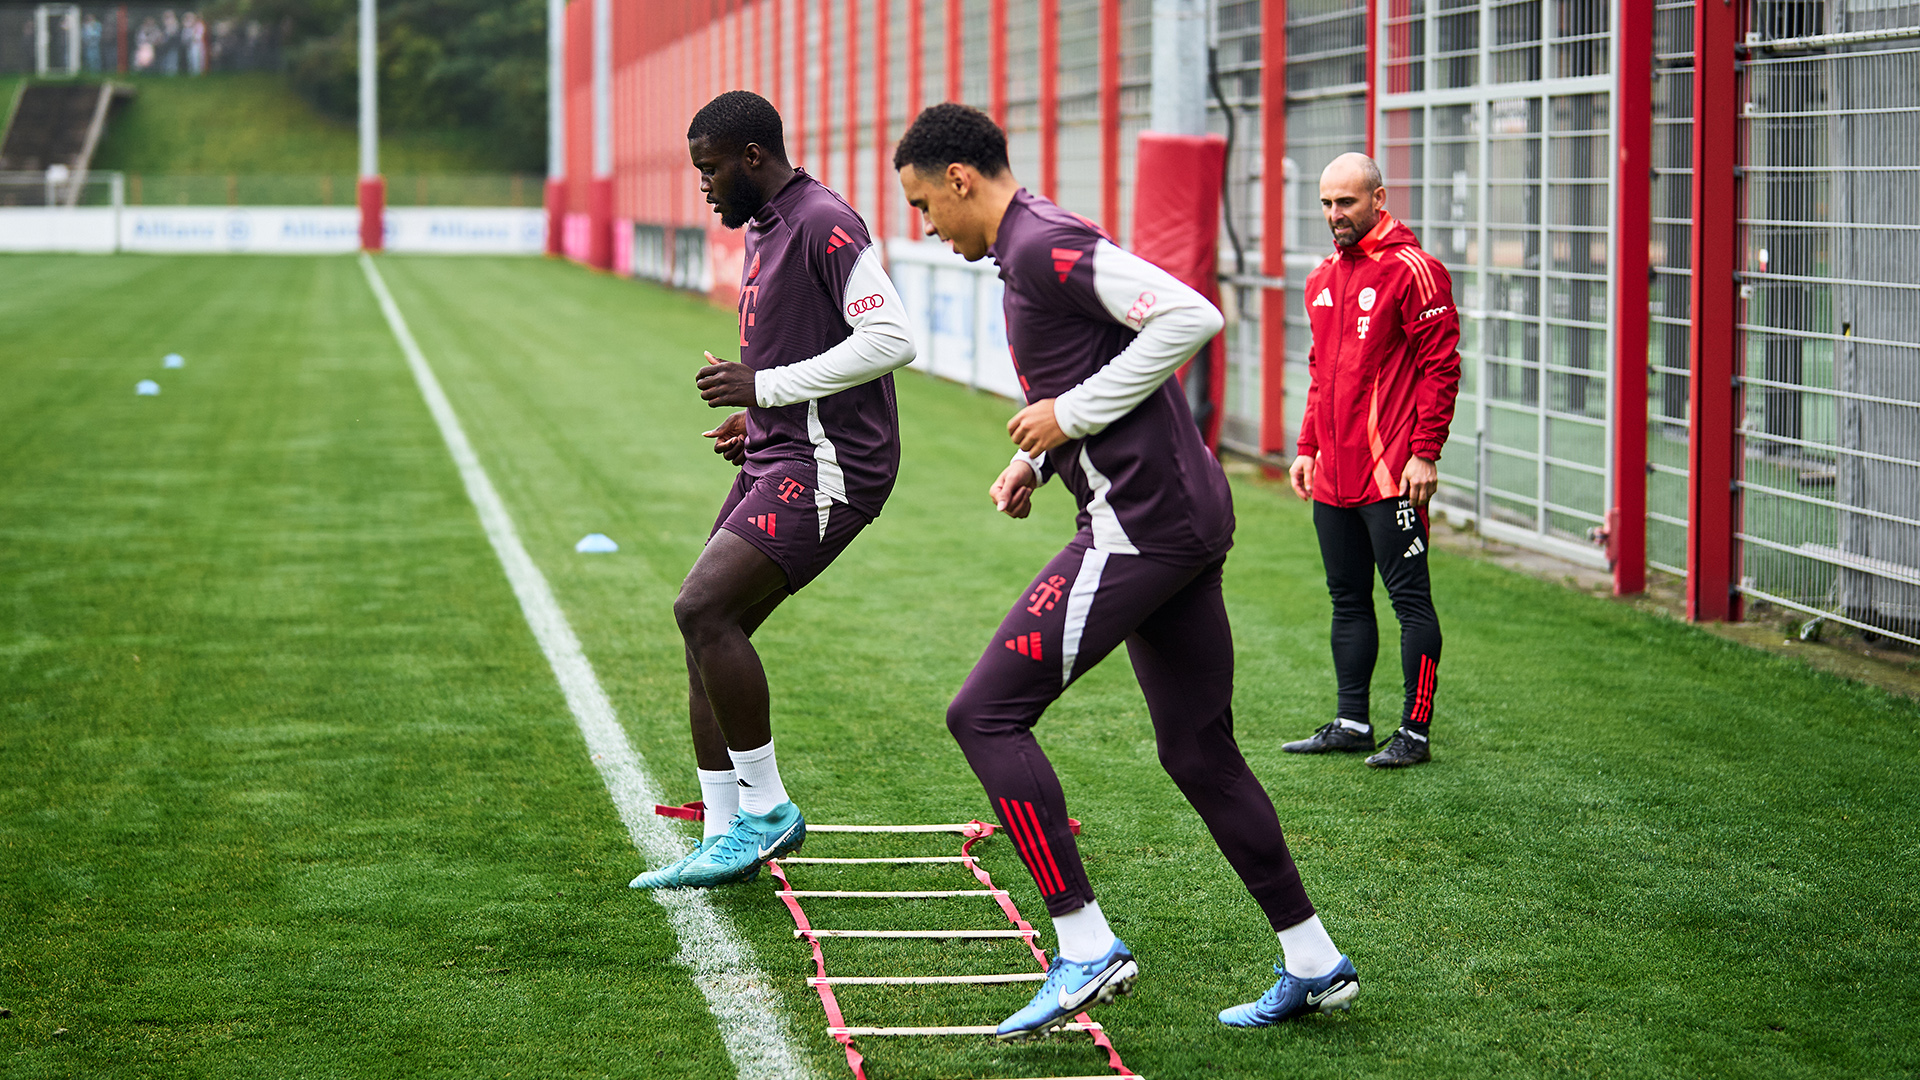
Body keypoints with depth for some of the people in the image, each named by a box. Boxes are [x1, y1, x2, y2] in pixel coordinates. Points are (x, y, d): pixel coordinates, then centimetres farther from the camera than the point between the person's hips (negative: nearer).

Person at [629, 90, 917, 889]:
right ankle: (725, 837, 14)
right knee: (707, 628, 7)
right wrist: (755, 419, 15)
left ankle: (766, 808, -6)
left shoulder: (824, 225, -14)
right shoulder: (762, 230, 18)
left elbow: (891, 339, -23)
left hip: (829, 465, -10)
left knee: (703, 609, -19)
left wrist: (767, 386, -20)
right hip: (777, 459, 10)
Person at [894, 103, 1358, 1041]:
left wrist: (1070, 414, -16)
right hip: (1183, 518, 11)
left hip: (1141, 523, -11)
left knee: (984, 715, -8)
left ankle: (1085, 946, -7)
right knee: (1198, 752, 16)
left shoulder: (1043, 245, -12)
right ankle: (1313, 965, 20)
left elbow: (1190, 316, -22)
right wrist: (1032, 462, 16)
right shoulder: (1031, 252, 20)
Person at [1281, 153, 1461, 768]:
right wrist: (1307, 449, 18)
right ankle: (1351, 723, 19)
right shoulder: (1323, 279, 16)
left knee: (1410, 600, -3)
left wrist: (1424, 454, -15)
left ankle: (1415, 732, 0)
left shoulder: (1411, 271, -8)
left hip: (1391, 474, -8)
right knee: (1348, 601, 12)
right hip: (1332, 475, 8)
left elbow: (1441, 366, -11)